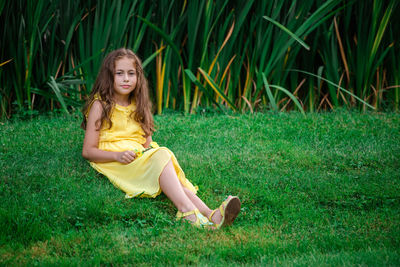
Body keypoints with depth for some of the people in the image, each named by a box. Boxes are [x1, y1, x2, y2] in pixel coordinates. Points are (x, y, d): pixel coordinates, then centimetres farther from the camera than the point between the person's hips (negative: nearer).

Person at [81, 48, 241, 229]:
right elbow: (88, 151, -5)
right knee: (161, 157, -30)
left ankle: (209, 214, -47)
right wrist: (118, 155, -20)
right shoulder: (100, 106, 0)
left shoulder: (138, 106, 18)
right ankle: (187, 211, -52)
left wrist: (150, 150, -3)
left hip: (141, 158, 5)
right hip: (112, 163, -5)